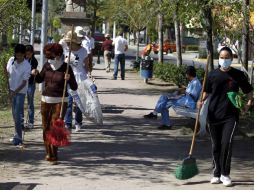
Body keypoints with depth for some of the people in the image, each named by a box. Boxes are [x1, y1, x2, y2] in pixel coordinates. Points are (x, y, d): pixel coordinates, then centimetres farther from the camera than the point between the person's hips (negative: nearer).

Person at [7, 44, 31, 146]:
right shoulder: (11, 60, -5)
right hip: (12, 90, 5)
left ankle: (18, 137, -7)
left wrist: (15, 91, -29)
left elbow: (24, 83, -18)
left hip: (20, 92, -5)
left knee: (17, 114, -10)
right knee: (14, 113, 11)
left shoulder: (27, 66, -18)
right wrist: (8, 88, 5)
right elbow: (7, 73, 9)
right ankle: (17, 134, 21)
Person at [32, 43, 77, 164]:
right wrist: (36, 74, -5)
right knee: (46, 128, 8)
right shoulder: (47, 66, 2)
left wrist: (69, 79, -28)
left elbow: (74, 87, -8)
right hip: (46, 100, 5)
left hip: (60, 101, -5)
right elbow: (40, 80, 16)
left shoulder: (66, 68, -10)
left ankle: (54, 156, -8)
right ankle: (49, 153, 24)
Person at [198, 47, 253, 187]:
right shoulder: (213, 74, 3)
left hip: (230, 116, -2)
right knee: (216, 145, 8)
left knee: (226, 143, -15)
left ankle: (225, 174, -4)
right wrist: (202, 101, -5)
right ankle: (217, 173, 21)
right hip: (214, 115, 2)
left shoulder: (238, 75, 1)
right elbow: (207, 91, 13)